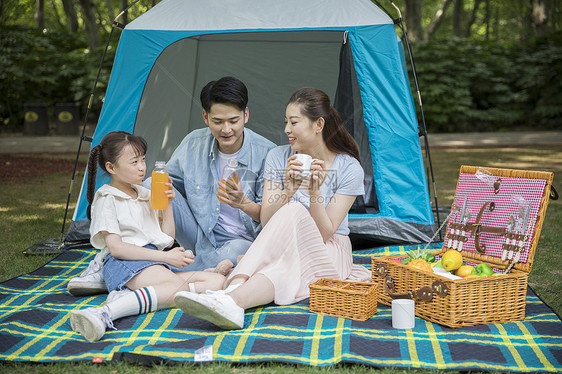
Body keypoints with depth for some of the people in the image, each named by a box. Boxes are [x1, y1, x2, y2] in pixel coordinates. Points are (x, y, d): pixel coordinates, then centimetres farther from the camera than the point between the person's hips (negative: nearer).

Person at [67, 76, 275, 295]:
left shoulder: (266, 154, -16)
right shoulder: (194, 143, -6)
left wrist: (243, 203, -37)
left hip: (242, 240, -3)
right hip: (199, 235, 4)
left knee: (229, 259, -42)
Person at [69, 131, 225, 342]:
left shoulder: (146, 195, 23)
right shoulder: (107, 199, 3)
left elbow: (167, 240, 21)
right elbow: (116, 248, -10)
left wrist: (167, 205, 8)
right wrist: (165, 257, -14)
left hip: (156, 264, 8)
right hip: (124, 264, -8)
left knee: (217, 281, -14)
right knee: (179, 285, -35)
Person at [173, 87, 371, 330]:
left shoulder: (349, 169, -8)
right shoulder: (278, 157, 0)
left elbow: (324, 233, -12)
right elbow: (266, 222, -5)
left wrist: (315, 192, -28)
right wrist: (287, 190, -23)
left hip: (328, 255, -3)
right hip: (285, 251, 3)